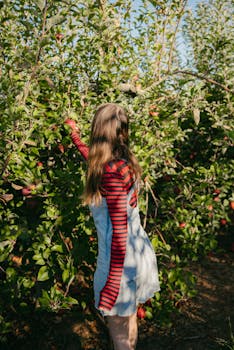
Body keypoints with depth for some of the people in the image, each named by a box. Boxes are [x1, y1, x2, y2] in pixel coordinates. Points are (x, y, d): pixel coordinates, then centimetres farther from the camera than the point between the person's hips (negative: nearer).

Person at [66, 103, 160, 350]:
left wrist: (112, 283, -20)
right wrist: (75, 136, 39)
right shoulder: (126, 162, 1)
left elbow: (119, 231, -25)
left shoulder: (111, 172, -24)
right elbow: (94, 159, 24)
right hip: (139, 253, 8)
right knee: (129, 319, 28)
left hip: (121, 261, -8)